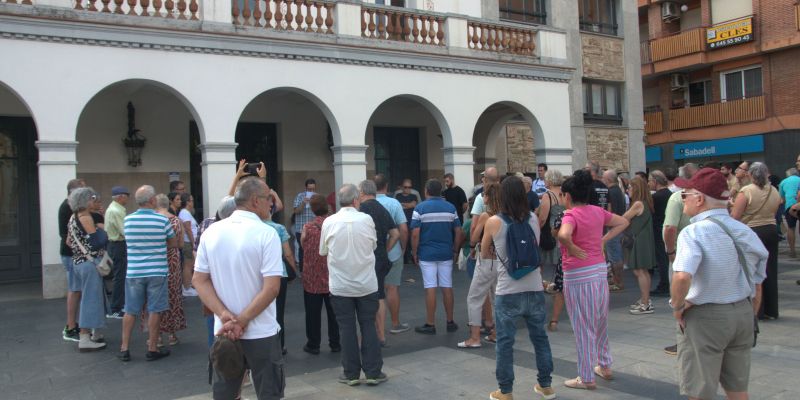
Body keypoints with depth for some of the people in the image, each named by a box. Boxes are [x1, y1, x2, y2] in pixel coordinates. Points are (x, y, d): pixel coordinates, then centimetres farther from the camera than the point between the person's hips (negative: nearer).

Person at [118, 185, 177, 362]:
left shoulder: (127, 220, -1)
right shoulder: (163, 220, -9)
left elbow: (131, 240, 13)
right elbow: (173, 243, 3)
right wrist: (178, 232, 21)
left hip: (133, 272, 3)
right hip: (157, 272, -2)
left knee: (130, 311, 11)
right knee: (154, 311, 5)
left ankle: (124, 349, 15)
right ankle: (152, 349, 11)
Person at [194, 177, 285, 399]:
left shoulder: (211, 232, 2)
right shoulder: (266, 234, -13)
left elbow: (199, 280, 1)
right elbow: (272, 288, -19)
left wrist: (225, 316, -8)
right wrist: (241, 321, -13)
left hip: (224, 330, 5)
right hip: (261, 333, -5)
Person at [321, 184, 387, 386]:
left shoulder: (329, 222, -8)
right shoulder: (366, 219, -9)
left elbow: (322, 251, 3)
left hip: (340, 285, 0)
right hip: (367, 284, 0)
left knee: (347, 328, 8)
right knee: (368, 326, 9)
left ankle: (351, 373, 14)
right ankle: (373, 372, 13)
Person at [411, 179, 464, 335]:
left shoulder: (420, 208, -6)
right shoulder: (450, 208, 4)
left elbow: (415, 234, -11)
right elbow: (458, 232, 4)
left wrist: (414, 253, 0)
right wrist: (455, 251, 14)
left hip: (427, 254, -3)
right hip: (446, 254, 3)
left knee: (430, 288, 0)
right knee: (447, 287, 9)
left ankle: (430, 324, 6)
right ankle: (450, 322, 17)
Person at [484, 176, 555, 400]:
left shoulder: (494, 222, -9)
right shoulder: (534, 219, 1)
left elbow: (484, 254, 6)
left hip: (508, 293, -4)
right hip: (535, 289, 4)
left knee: (505, 343, 8)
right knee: (540, 338, 17)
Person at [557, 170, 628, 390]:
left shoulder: (571, 215, -16)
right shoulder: (598, 211, 5)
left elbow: (563, 235, -37)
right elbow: (623, 222, 19)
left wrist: (572, 249, -19)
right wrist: (603, 239, 11)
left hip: (578, 275, -7)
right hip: (600, 269, 7)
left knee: (583, 326, 4)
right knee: (600, 321, 21)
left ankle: (586, 378, 14)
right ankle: (604, 366, 36)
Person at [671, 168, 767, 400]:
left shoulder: (694, 232, -18)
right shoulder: (745, 232, 5)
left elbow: (682, 277, -34)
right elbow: (757, 289, 12)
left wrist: (677, 305, -16)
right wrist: (747, 319, 22)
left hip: (704, 318, -7)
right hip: (743, 313, 7)